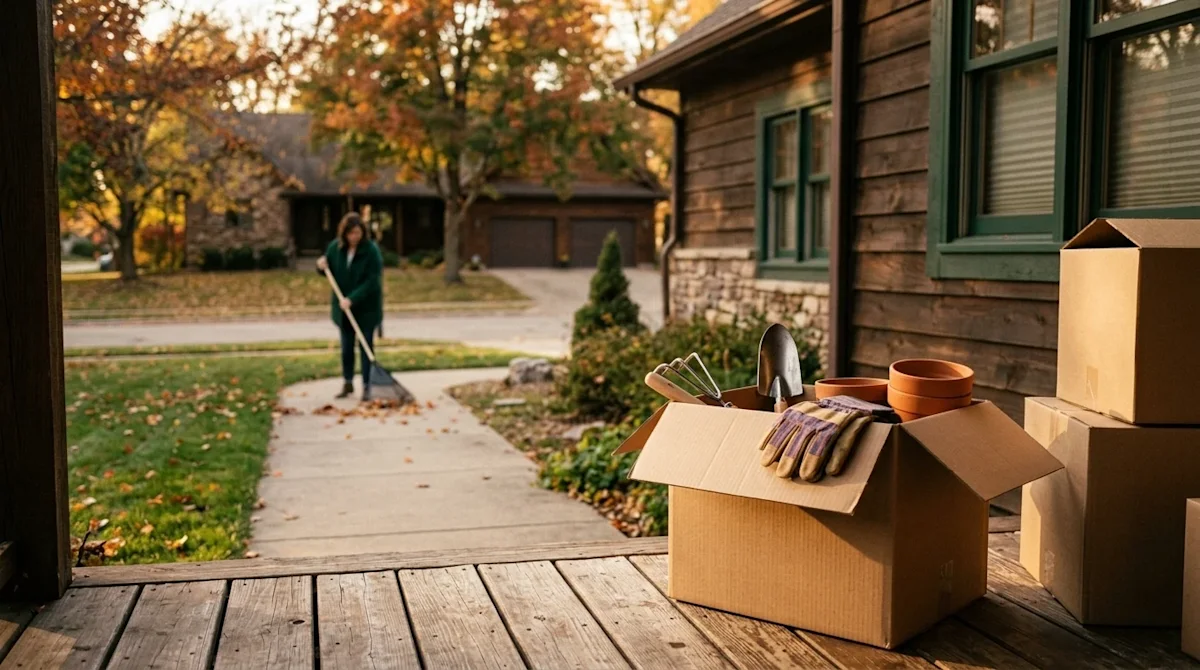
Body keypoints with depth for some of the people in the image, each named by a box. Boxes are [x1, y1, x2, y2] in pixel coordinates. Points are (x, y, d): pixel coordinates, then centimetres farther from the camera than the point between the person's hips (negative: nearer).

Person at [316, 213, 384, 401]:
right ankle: (348, 383, 28)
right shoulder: (335, 247, -3)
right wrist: (321, 267, -12)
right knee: (347, 347, 13)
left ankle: (366, 387, 8)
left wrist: (352, 299, -29)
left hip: (367, 308, -4)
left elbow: (372, 281, -21)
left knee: (366, 348, 1)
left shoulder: (371, 251, -17)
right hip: (344, 308, 4)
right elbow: (330, 271, 12)